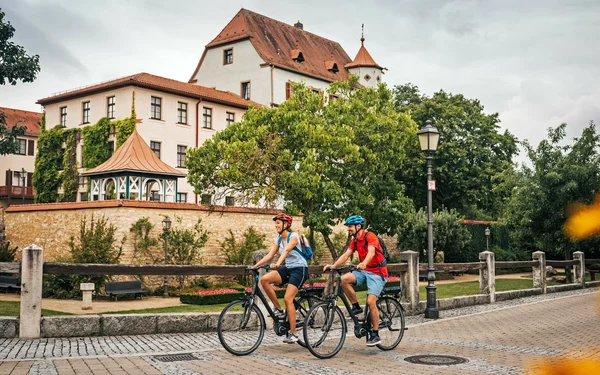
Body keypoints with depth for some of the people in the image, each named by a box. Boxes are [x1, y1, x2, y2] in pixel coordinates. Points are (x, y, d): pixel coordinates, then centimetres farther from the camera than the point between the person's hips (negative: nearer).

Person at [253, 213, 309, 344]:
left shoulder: (294, 236, -13)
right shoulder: (278, 239, 9)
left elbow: (286, 250, -30)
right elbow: (269, 255, 3)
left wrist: (277, 264, -46)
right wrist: (255, 265, -9)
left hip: (300, 269, -7)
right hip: (288, 269, 7)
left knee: (288, 299, -18)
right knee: (264, 279, -17)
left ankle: (293, 333, -10)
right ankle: (278, 309, -5)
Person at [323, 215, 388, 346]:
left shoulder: (370, 236, -15)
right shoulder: (355, 240, 9)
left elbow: (371, 252, -33)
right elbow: (346, 255, 2)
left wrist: (363, 264, -52)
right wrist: (333, 266, -12)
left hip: (377, 272, -7)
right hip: (364, 271, 7)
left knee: (371, 302, -16)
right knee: (344, 279, -18)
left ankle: (375, 335, -4)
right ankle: (356, 307, -3)